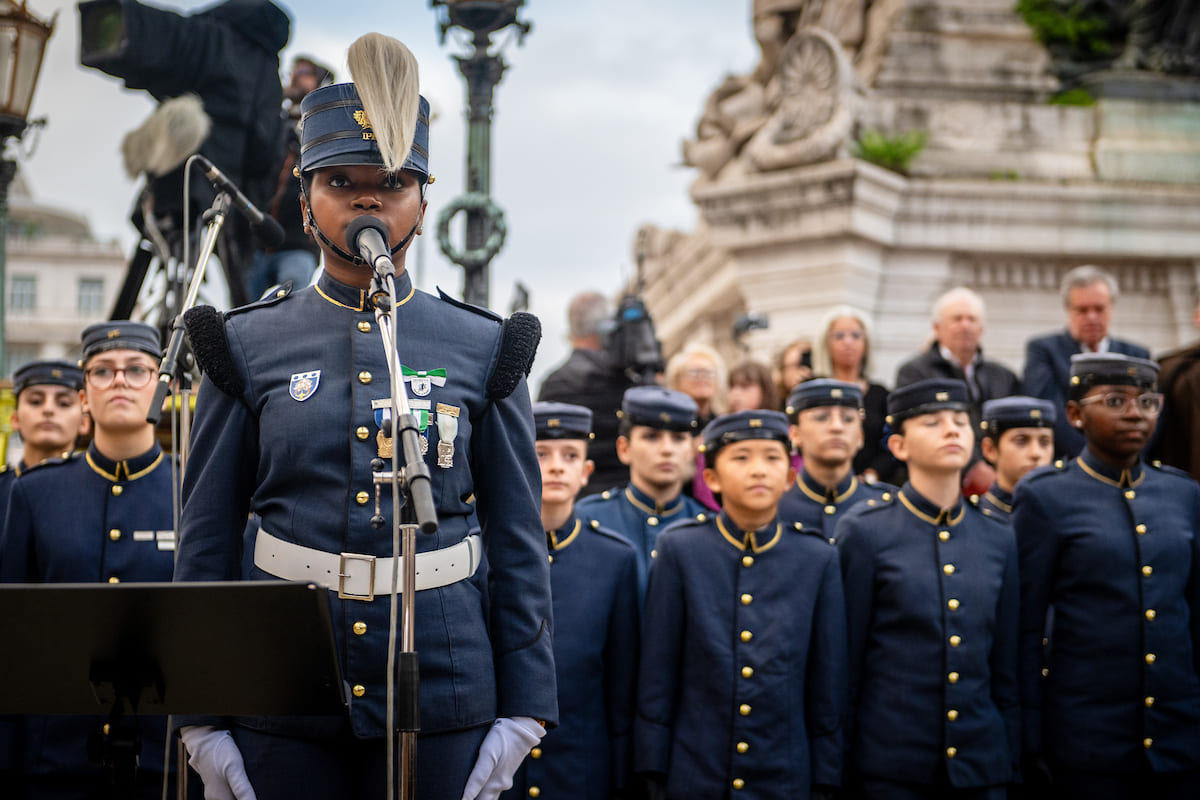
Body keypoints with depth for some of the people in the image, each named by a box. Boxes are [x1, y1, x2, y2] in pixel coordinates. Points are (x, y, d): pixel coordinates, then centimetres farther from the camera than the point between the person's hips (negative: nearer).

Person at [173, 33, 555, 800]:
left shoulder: (483, 350, 3)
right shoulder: (249, 347, 3)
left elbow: (520, 542, 4)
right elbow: (206, 542, 4)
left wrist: (523, 709, -1)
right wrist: (201, 716, 1)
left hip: (441, 686, 0)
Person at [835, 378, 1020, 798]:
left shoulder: (999, 540, 8)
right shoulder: (865, 531, -3)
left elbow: (1008, 668, 11)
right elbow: (845, 664, -2)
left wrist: (1011, 762, 9)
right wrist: (836, 764, -3)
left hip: (981, 765, 3)